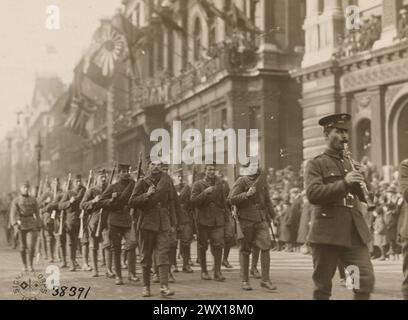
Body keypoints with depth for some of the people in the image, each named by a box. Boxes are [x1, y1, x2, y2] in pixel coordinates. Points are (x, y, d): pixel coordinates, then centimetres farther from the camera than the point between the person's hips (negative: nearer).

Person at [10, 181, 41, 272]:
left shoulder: (33, 200, 6)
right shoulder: (16, 201, 0)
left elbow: (37, 213, 11)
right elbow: (13, 213, -8)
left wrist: (38, 225, 9)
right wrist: (15, 224, -22)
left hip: (31, 225, 1)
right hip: (21, 225, -1)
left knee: (31, 245, -11)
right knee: (22, 246, 6)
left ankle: (30, 265, -3)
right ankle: (24, 266, 18)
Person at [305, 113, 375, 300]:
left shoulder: (351, 163, 20)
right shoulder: (315, 164, 1)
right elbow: (313, 194, -17)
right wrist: (344, 183, -23)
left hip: (355, 233, 5)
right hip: (327, 233, -5)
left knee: (367, 279, -6)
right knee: (322, 286, 3)